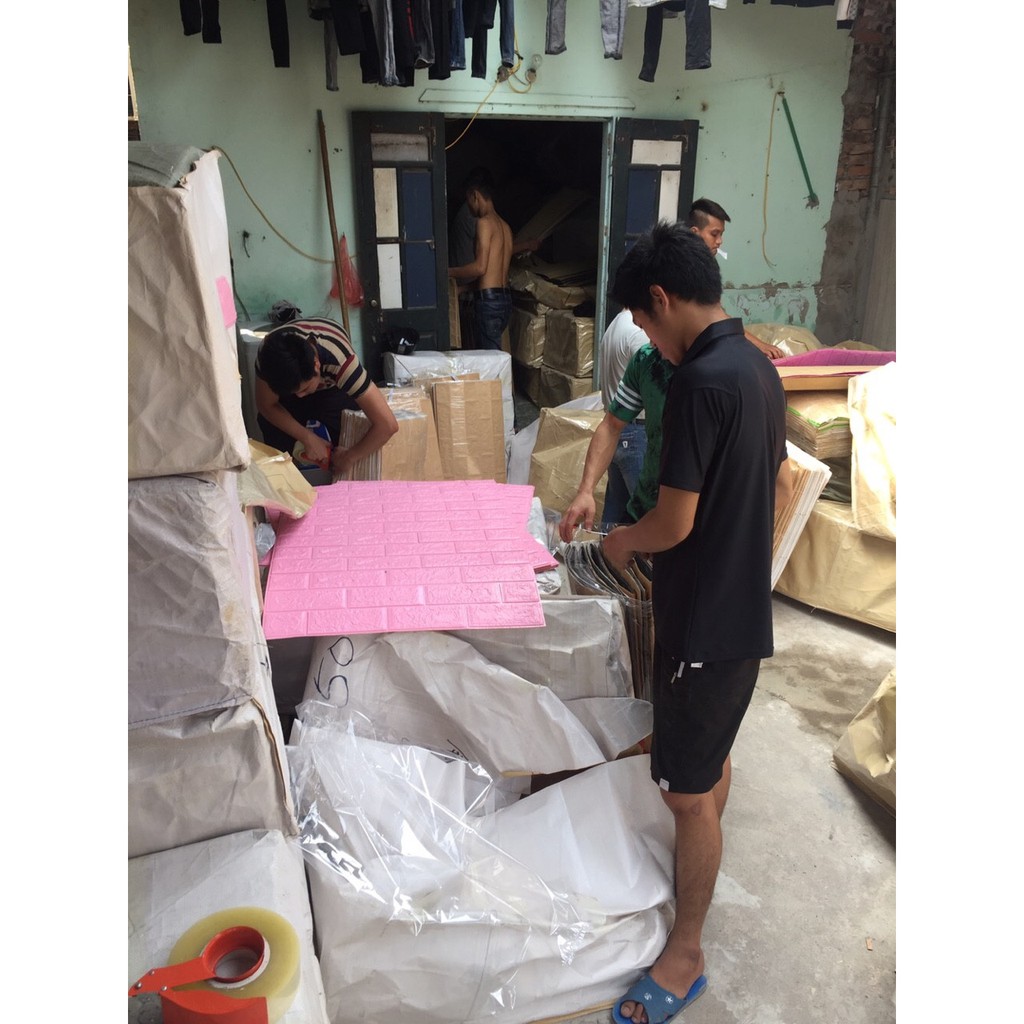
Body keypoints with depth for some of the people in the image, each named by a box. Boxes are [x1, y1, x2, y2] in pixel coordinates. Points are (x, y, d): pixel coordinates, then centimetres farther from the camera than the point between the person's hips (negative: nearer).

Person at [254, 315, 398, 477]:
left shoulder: (341, 361, -46)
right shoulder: (269, 353, -38)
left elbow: (388, 425, -48)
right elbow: (266, 406, -21)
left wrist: (349, 458, -34)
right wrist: (308, 438, -31)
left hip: (334, 387, -2)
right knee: (269, 420, -21)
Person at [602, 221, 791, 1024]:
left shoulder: (700, 381, -24)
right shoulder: (760, 368, 5)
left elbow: (674, 523, -22)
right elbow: (780, 491, 15)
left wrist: (623, 542, -2)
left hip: (706, 622, -9)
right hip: (746, 610, 9)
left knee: (689, 791, 5)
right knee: (714, 755, 27)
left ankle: (686, 955, 22)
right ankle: (702, 862, 49)